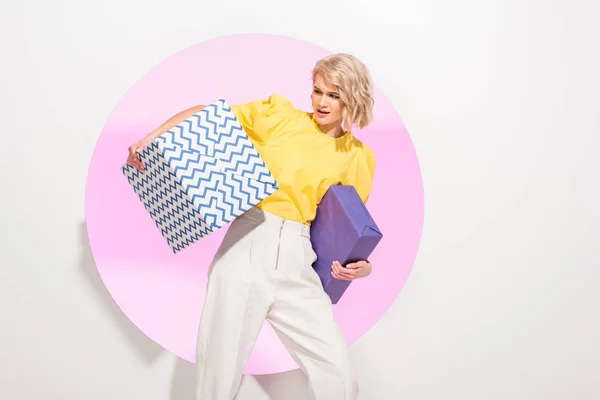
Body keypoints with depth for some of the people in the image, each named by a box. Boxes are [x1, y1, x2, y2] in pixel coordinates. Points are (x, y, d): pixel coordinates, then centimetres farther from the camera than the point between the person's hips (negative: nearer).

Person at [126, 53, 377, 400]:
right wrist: (152, 136, -8)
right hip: (247, 247, -1)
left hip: (298, 260, 2)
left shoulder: (359, 156, 11)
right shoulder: (281, 115, 5)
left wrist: (361, 263, -2)